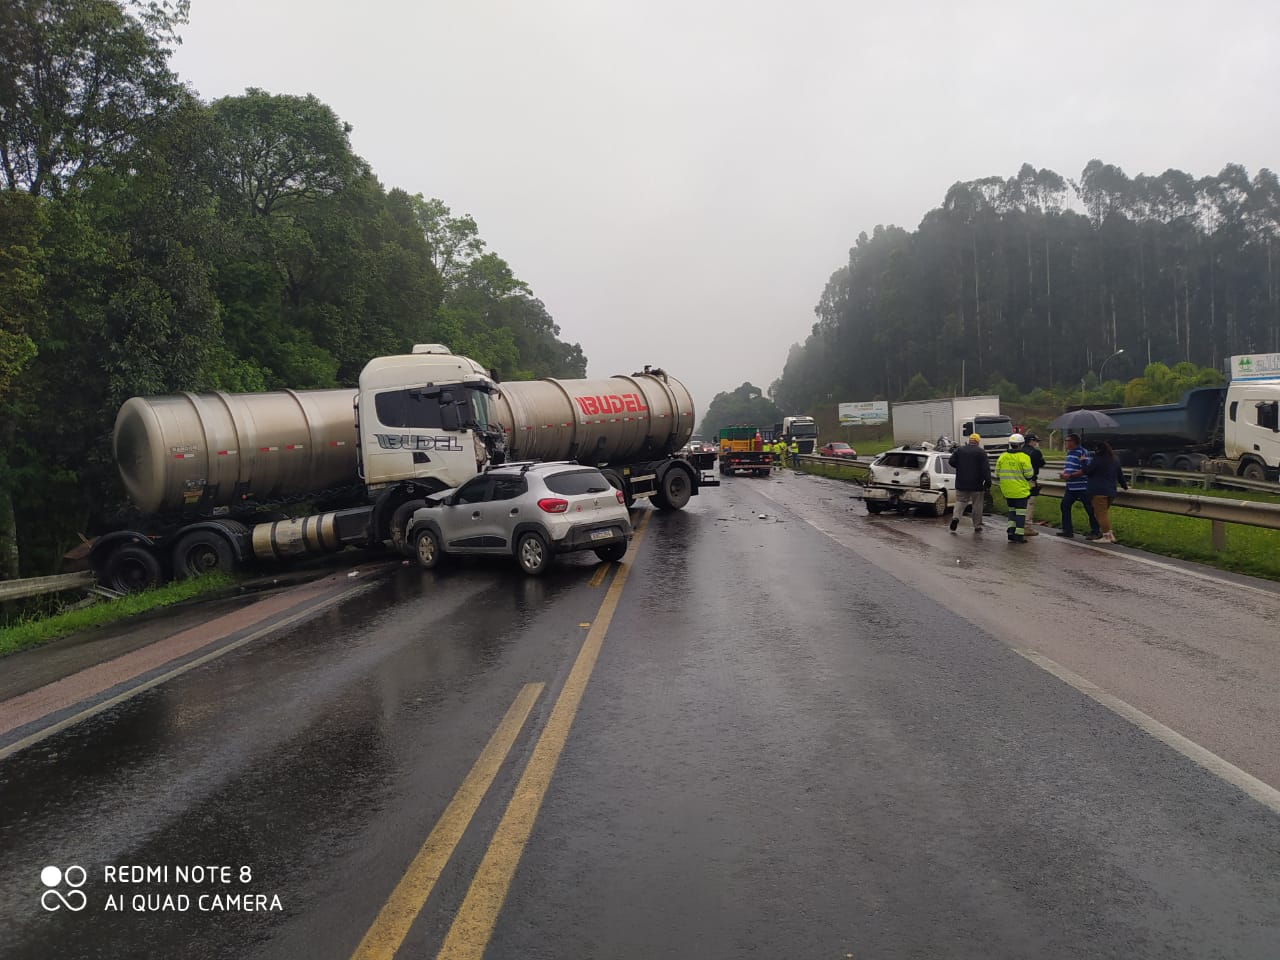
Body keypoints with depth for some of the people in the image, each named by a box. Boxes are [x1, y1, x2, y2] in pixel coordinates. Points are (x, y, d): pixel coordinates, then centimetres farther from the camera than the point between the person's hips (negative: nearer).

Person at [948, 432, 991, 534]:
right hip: (976, 484, -2)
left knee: (960, 501, 10)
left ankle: (955, 517, -16)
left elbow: (951, 461, -1)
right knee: (977, 505, 7)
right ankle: (977, 526, 10)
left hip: (961, 483, 2)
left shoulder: (959, 450, 3)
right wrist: (988, 482, -9)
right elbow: (986, 468, -11)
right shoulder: (981, 452, -5)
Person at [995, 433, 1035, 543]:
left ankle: (1011, 533, 11)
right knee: (1020, 512, 2)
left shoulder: (1002, 457, 4)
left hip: (1007, 491, 5)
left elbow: (997, 475, 9)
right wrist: (1029, 486, 10)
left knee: (1012, 510, 18)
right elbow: (1028, 475, -9)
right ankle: (1019, 536, 2)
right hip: (1020, 491, -5)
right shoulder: (1024, 457, -10)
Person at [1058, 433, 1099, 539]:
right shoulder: (1069, 452, 12)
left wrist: (1070, 475, -22)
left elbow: (1085, 470, -22)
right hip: (1071, 487, 9)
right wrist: (1064, 472, 4)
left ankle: (1095, 531, 8)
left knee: (1090, 510, 0)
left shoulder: (1082, 453, -16)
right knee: (1065, 506, 8)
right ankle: (1067, 530, 16)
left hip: (1082, 487, -9)